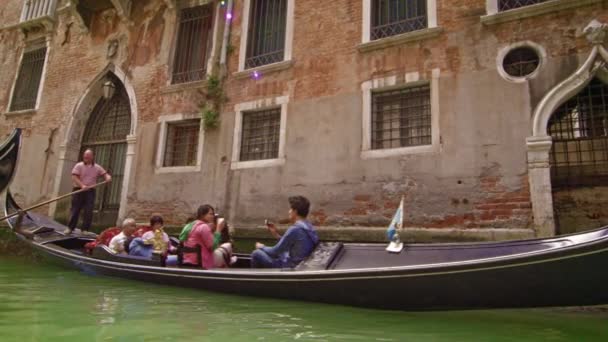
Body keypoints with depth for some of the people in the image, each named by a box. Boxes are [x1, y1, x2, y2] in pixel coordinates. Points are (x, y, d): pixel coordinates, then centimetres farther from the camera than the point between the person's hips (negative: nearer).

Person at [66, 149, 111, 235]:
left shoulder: (97, 167, 9)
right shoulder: (79, 166, 1)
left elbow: (105, 174, 7)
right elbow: (74, 178, -8)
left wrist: (108, 177, -19)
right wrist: (82, 185, -23)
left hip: (90, 191, 2)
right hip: (78, 190, -2)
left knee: (88, 211, -3)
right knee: (75, 210, 2)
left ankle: (85, 229, 2)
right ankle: (70, 228, 11)